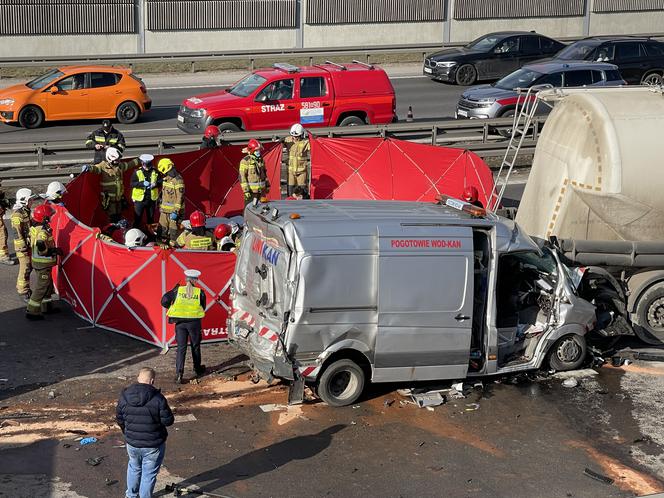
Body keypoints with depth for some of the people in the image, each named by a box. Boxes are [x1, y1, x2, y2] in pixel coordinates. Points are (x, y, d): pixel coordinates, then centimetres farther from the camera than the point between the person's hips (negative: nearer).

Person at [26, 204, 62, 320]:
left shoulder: (35, 228, 5)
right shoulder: (43, 232, -25)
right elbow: (41, 249, -28)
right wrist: (55, 250, -16)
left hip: (38, 261, 10)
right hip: (43, 264, -10)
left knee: (48, 284, 21)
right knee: (42, 287, -3)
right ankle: (32, 311, 1)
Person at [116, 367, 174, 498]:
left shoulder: (124, 397, -8)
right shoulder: (158, 399, -22)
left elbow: (119, 419, 4)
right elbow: (168, 421, -16)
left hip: (132, 443, 5)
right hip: (153, 445, -5)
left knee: (134, 468, 28)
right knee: (149, 474, 12)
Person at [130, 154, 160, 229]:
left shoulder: (155, 172, -1)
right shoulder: (137, 172, -8)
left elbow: (160, 181, 5)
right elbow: (132, 183, -13)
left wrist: (155, 184, -17)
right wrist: (142, 183, -26)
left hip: (151, 199, 3)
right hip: (140, 199, -3)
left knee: (151, 218, 17)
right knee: (137, 218, 1)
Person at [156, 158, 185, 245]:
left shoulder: (178, 180, -16)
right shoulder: (165, 179, 12)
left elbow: (179, 198, -19)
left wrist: (176, 212, -22)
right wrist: (161, 206, 24)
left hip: (174, 210, -8)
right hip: (164, 210, 9)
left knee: (174, 228, -4)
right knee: (162, 228, 13)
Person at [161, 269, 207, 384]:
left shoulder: (178, 290, -3)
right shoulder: (200, 292, -4)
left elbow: (164, 301, -3)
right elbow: (203, 308, 6)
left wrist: (171, 308, 14)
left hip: (180, 322, 0)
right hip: (194, 322, 0)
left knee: (181, 348, 3)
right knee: (195, 346, 18)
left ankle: (179, 373, -8)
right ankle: (197, 369, 34)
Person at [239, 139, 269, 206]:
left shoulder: (261, 160, 11)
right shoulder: (245, 161, -13)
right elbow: (242, 177, -15)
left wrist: (267, 185, 23)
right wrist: (245, 190, -19)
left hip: (261, 190, 7)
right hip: (251, 191, -7)